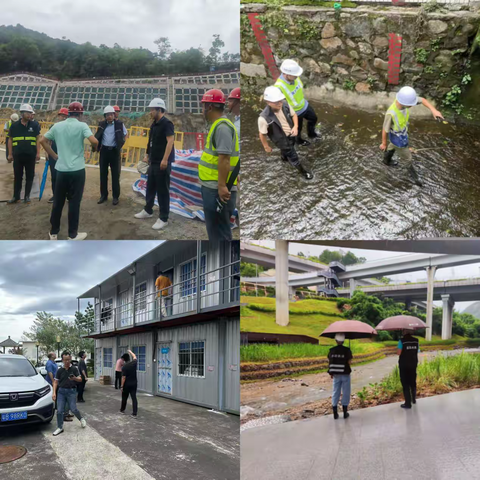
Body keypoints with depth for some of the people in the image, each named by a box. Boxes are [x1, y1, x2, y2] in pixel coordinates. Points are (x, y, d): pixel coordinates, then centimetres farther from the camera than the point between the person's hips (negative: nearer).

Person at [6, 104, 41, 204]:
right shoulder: (14, 126, 5)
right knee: (17, 176, 7)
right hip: (17, 155, 1)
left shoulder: (34, 125, 3)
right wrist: (10, 154, 4)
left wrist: (38, 153, -3)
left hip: (30, 155, -1)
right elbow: (10, 140, 9)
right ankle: (16, 196, 14)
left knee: (29, 176, 5)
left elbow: (38, 139, 3)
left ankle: (27, 196, 15)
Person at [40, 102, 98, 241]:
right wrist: (94, 149, 1)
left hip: (61, 169, 4)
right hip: (77, 169, -4)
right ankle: (72, 234, 9)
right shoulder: (81, 125, -8)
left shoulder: (57, 126, 6)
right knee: (74, 202, 3)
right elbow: (94, 141, -21)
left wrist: (54, 155, 16)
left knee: (58, 201, 13)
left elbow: (43, 141, 11)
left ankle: (53, 232, 20)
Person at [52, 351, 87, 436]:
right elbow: (56, 382, 7)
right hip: (61, 391, 2)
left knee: (73, 409, -5)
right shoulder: (60, 370, 5)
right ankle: (60, 428, 11)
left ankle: (81, 419, 24)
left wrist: (75, 378, -23)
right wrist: (54, 393, -4)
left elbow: (80, 379, -1)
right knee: (59, 411, -2)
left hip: (71, 391, -2)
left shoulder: (74, 369, 1)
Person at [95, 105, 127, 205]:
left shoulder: (119, 124, -3)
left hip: (115, 151, -3)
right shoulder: (102, 124, 5)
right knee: (103, 174, 7)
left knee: (115, 175, 2)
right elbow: (97, 136, 11)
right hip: (104, 151, 3)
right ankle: (103, 195, 17)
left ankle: (115, 196, 10)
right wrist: (97, 145, -5)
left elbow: (124, 135, 7)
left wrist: (119, 146, -3)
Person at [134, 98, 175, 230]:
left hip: (162, 163, -9)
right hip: (153, 162, 9)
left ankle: (163, 219, 3)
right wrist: (147, 155, 20)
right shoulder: (154, 124, 14)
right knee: (150, 187, 18)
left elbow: (170, 141, -24)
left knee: (162, 190, -4)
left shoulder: (166, 123, -15)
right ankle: (148, 211, 33)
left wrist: (165, 160, -29)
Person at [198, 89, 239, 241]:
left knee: (219, 233, -4)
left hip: (217, 190, -11)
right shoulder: (218, 125, 16)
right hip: (213, 188, 11)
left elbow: (224, 158, -24)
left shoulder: (222, 127, -16)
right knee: (215, 230, 20)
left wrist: (222, 186, -26)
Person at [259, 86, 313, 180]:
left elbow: (294, 115, -3)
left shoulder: (285, 104, -25)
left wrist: (295, 127, -19)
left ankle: (284, 157, 70)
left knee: (286, 150, 35)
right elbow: (262, 134, -21)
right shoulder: (264, 118, -38)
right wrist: (266, 147, -6)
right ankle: (303, 171, 43)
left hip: (291, 134, 5)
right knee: (293, 156, 15)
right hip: (282, 140, -5)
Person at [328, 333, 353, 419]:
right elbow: (349, 362, -16)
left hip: (336, 374, 3)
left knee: (335, 392, 11)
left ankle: (335, 413, 13)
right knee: (345, 393, 9)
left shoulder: (332, 350, -3)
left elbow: (329, 362, 1)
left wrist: (331, 373, 12)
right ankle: (345, 412, 13)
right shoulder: (347, 350, -12)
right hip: (345, 374, -3)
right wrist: (351, 357, 5)